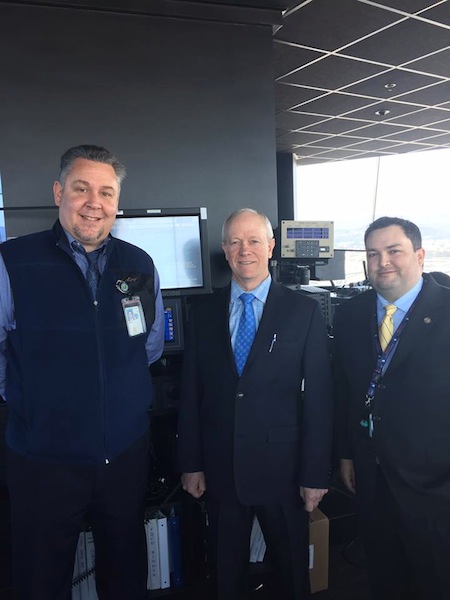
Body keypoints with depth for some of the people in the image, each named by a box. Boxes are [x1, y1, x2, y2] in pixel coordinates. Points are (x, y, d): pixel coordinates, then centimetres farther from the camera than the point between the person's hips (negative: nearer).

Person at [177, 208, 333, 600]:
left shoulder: (304, 311, -6)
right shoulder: (203, 313, 2)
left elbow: (319, 396, -6)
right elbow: (191, 394, 3)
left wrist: (316, 474, -6)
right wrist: (191, 464, 3)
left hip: (282, 468, -1)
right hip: (220, 469, 2)